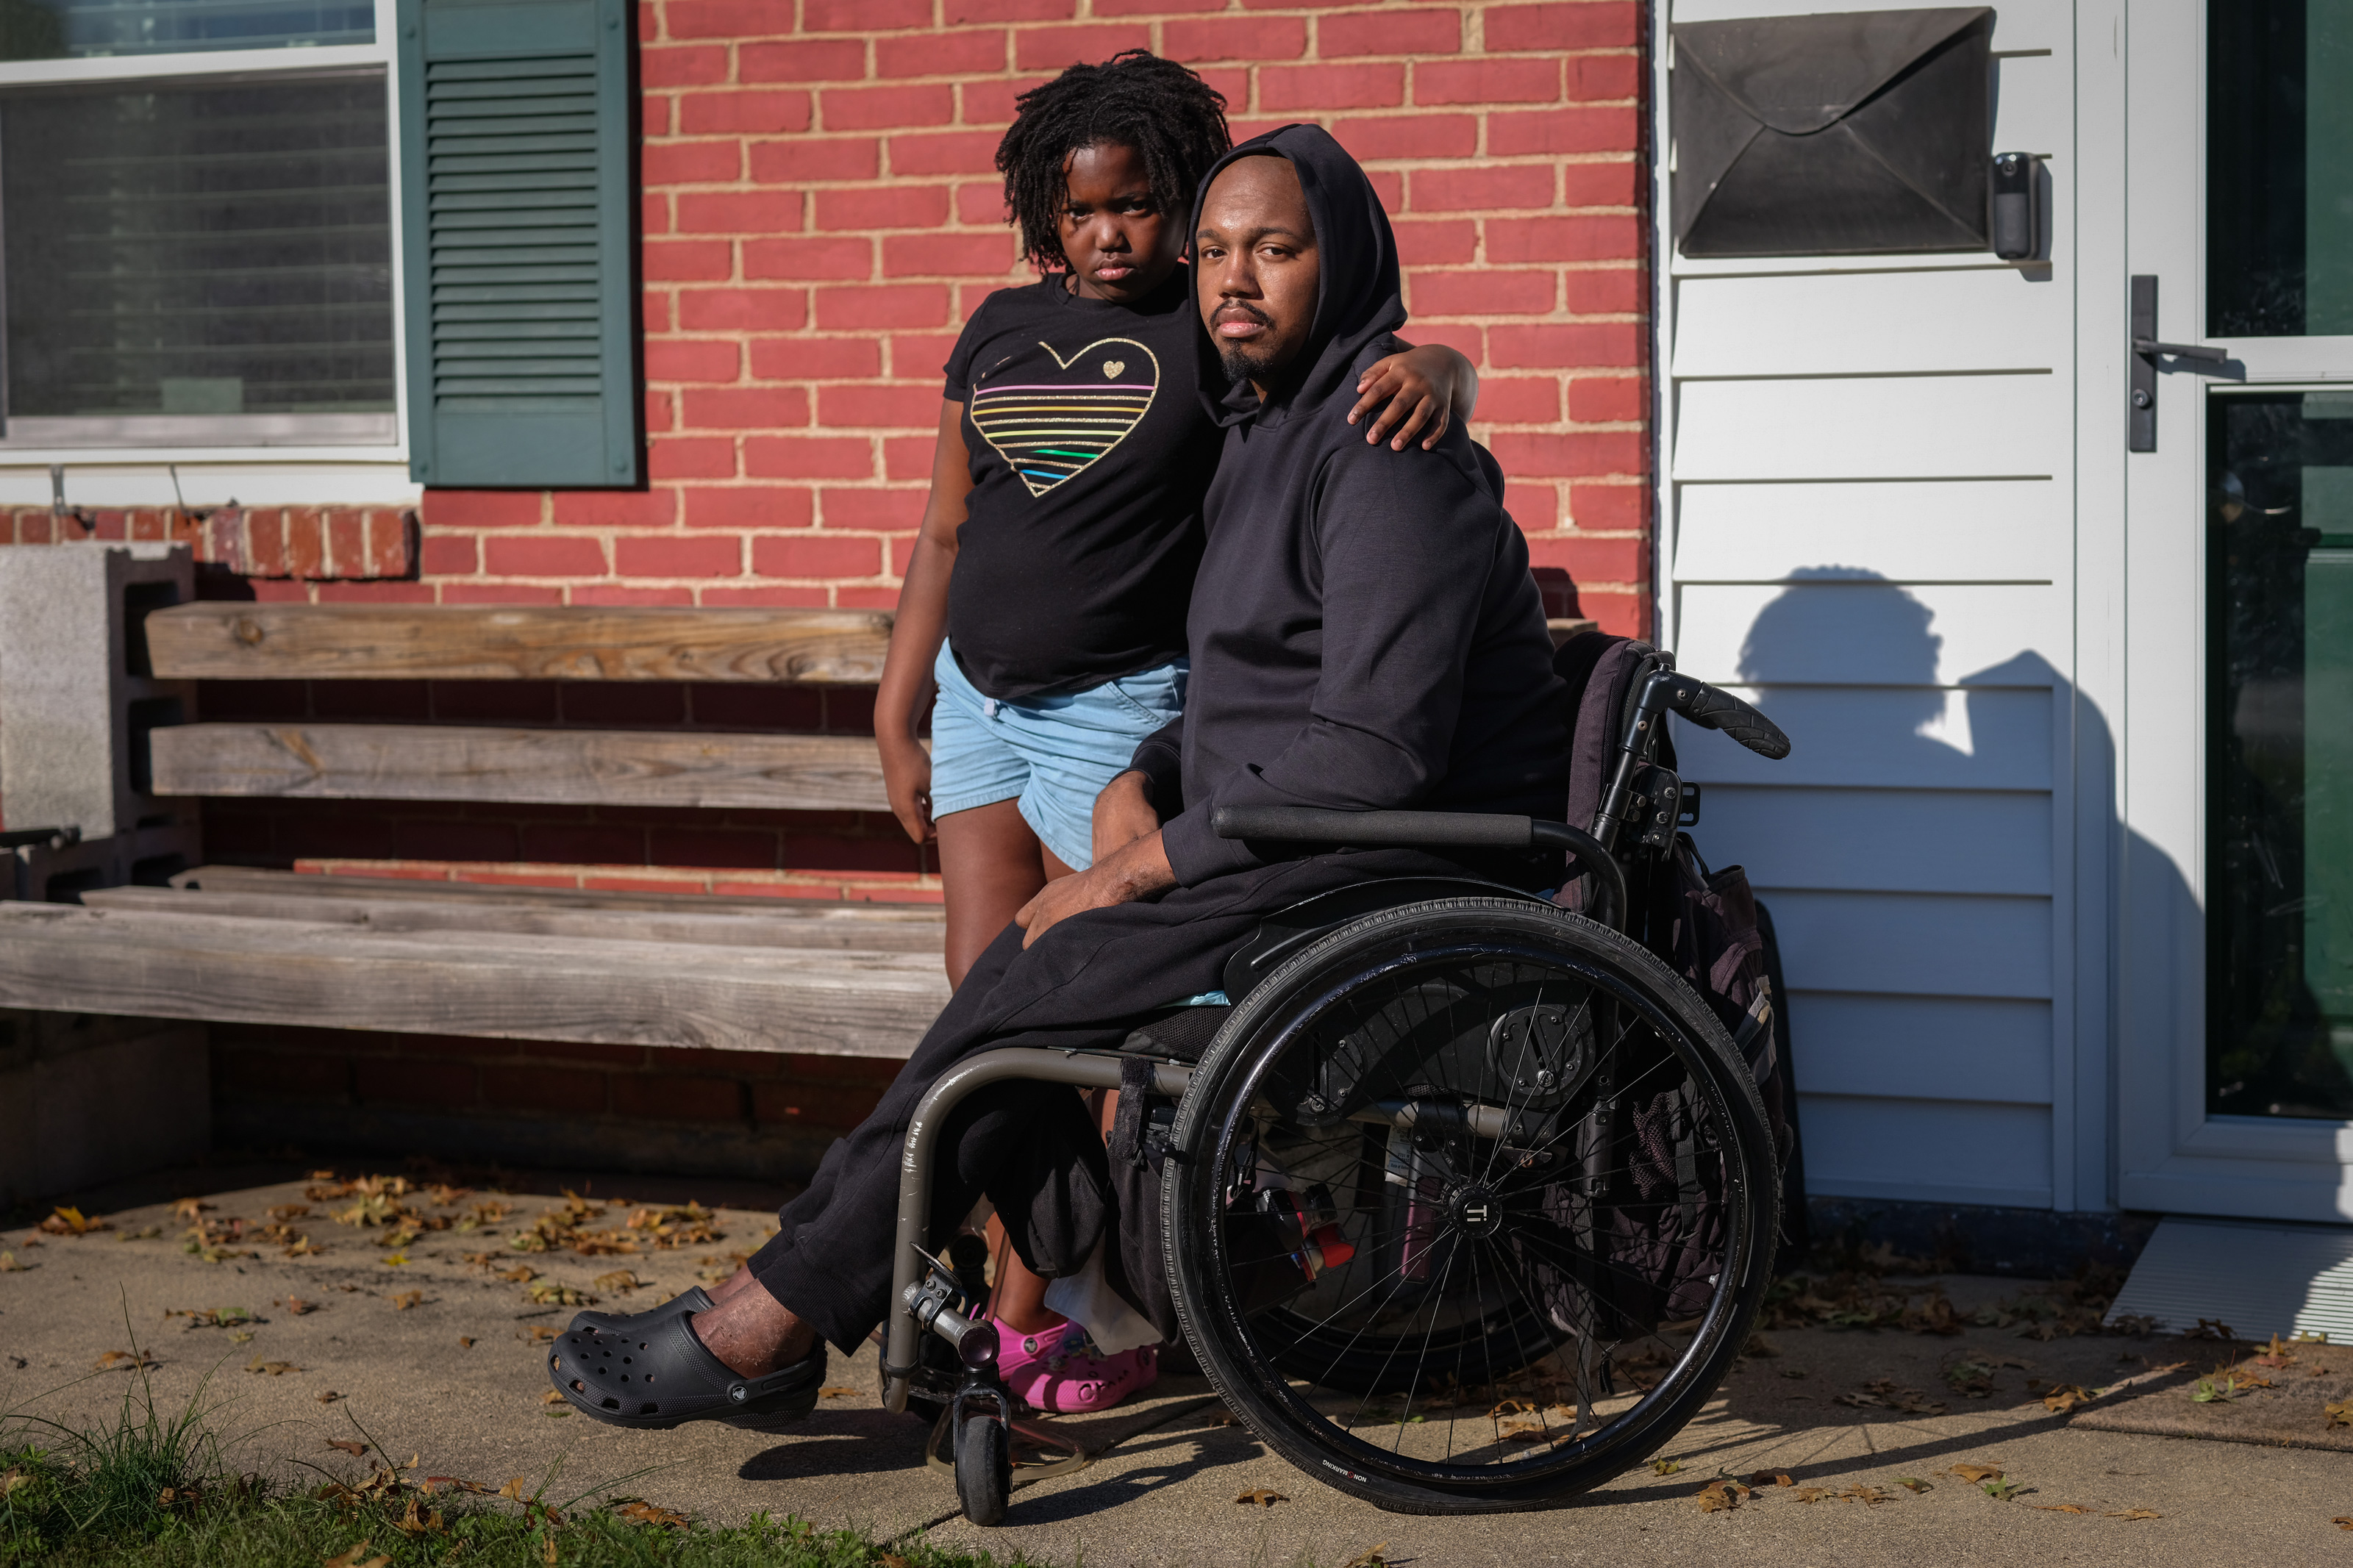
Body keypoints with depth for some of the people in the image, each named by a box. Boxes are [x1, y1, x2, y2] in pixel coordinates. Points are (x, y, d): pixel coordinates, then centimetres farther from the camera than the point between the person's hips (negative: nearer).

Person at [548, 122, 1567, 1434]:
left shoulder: (1385, 450, -15)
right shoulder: (1269, 431, 17)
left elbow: (1376, 751, -23)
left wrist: (1144, 866, -18)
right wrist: (1141, 786, 3)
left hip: (1410, 873, -10)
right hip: (1302, 849, 10)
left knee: (1047, 975, -18)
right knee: (1025, 971, -5)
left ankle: (776, 1321, -13)